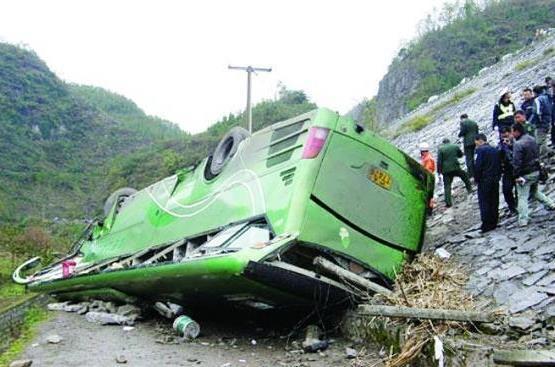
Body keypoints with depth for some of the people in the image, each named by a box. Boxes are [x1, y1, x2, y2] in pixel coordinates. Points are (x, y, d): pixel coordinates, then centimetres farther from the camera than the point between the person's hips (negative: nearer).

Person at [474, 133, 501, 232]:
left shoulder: (481, 150, -11)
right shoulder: (495, 150, 11)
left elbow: (478, 166, -17)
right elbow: (499, 165, 12)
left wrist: (476, 179, -6)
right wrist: (497, 177, 16)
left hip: (484, 181, -7)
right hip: (495, 180, 7)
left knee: (484, 202, -2)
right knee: (494, 202, 11)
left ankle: (486, 224, -2)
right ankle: (494, 223, 17)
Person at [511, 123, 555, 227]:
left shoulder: (518, 144, -21)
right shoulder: (533, 140, 6)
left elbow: (516, 162, -22)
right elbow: (538, 155, 16)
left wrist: (516, 175, -15)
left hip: (525, 174, -8)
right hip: (536, 171, 8)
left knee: (522, 197, -2)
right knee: (535, 191, 29)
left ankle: (523, 220, -2)